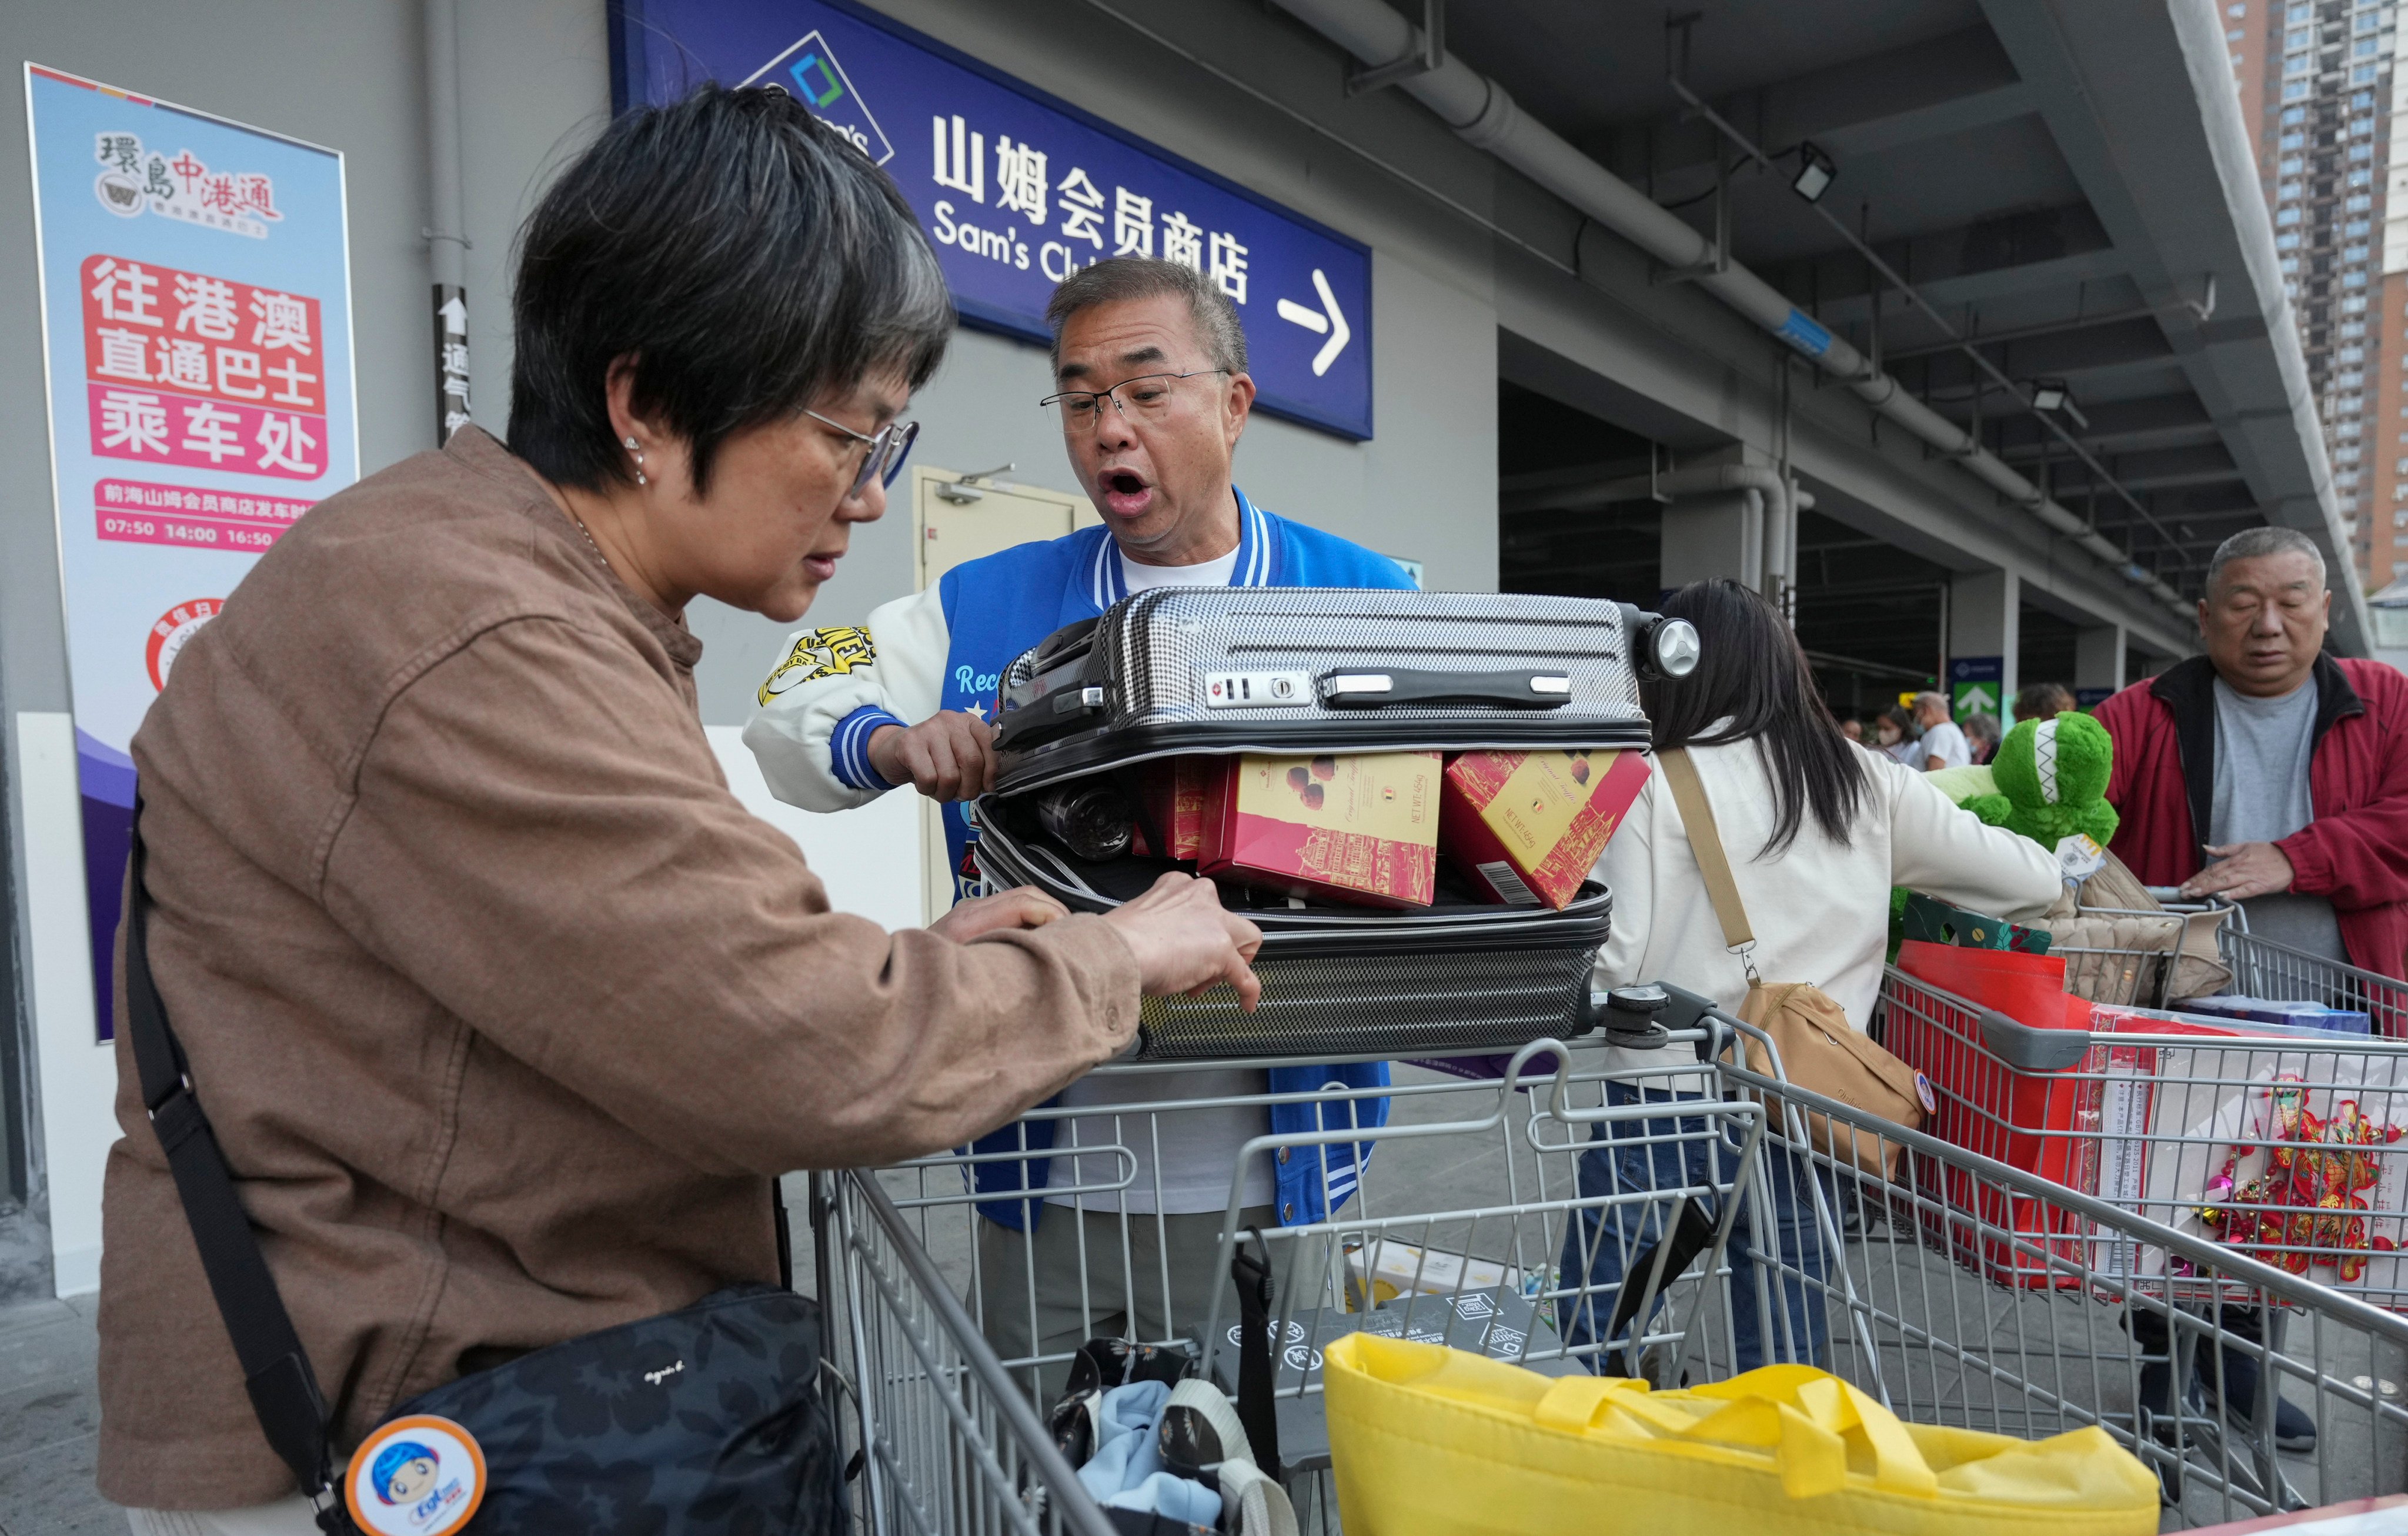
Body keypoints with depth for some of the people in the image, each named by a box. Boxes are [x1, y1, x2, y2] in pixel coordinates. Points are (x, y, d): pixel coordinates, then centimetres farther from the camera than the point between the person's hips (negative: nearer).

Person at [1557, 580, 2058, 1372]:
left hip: (1661, 1104, -4)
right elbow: (2033, 882, 10)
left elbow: (1615, 960, -10)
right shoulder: (1871, 785, 5)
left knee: (1587, 1348, 9)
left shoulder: (1657, 784, -6)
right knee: (1783, 1365, 16)